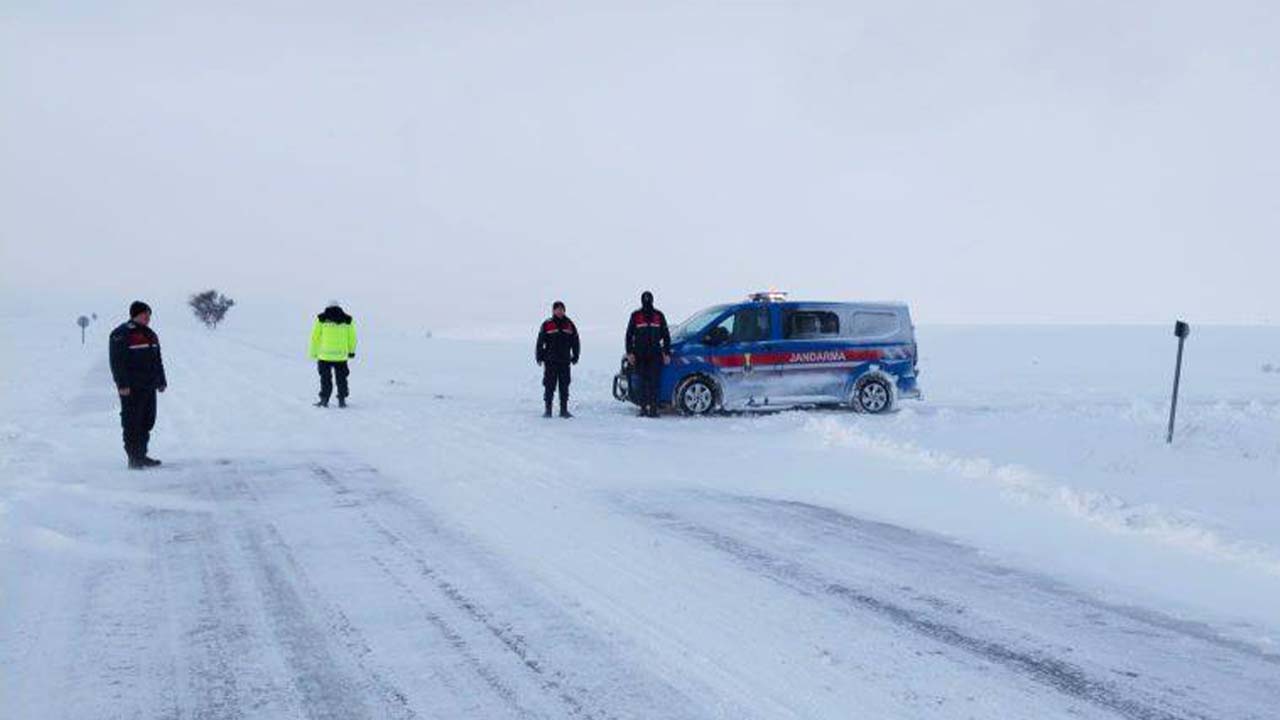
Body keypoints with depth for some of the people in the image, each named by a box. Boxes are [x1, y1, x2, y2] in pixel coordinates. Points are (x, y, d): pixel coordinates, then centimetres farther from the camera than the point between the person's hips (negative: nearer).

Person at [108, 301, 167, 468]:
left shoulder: (150, 335, 17)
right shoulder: (121, 335, -8)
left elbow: (157, 360, 24)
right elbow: (117, 362, -14)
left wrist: (161, 381, 20)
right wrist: (122, 384, -20)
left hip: (149, 387, 8)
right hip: (131, 389, -8)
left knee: (147, 422, 11)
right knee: (132, 423, -5)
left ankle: (141, 455, 20)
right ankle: (134, 458, -2)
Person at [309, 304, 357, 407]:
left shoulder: (321, 319, 1)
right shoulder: (347, 321, 3)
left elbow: (315, 337, 2)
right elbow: (352, 338, 8)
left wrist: (314, 353, 9)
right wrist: (351, 351, 21)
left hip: (325, 355, -1)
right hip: (341, 355, 1)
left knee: (325, 379, 9)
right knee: (341, 378, 11)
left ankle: (324, 400, 7)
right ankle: (342, 400, 11)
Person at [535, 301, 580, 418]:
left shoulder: (569, 324, 8)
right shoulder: (547, 324, 0)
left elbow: (576, 342, 14)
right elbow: (540, 342, 1)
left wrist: (575, 356, 11)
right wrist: (539, 357, -2)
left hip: (565, 361, 2)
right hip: (550, 361, -2)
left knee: (564, 386, 4)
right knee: (549, 386, -2)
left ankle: (564, 410, 10)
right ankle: (548, 410, 3)